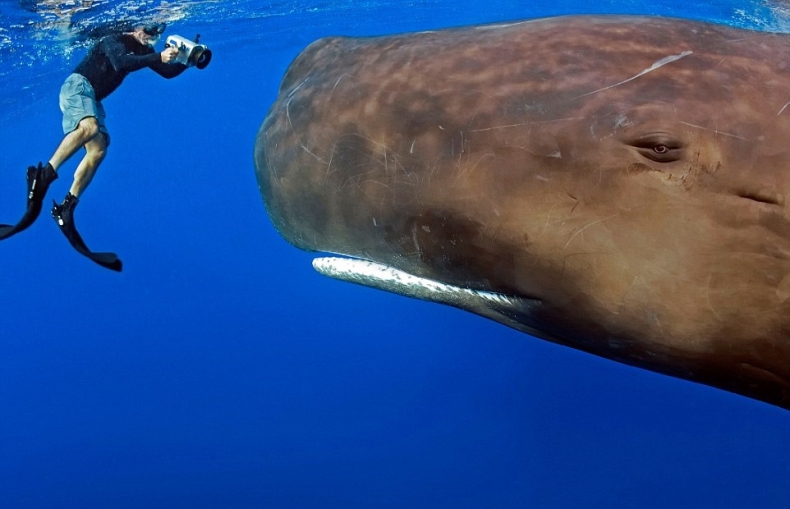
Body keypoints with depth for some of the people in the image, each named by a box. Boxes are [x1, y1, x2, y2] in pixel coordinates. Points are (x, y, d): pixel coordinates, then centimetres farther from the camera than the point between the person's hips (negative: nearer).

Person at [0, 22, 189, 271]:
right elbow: (120, 64, -28)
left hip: (92, 99, 8)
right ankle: (44, 175, -41)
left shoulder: (143, 50, 15)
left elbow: (168, 71, 15)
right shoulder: (116, 40, -8)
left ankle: (65, 209, -14)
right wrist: (157, 57, -33)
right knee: (89, 127, -38)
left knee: (98, 150, -10)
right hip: (78, 86, -8)